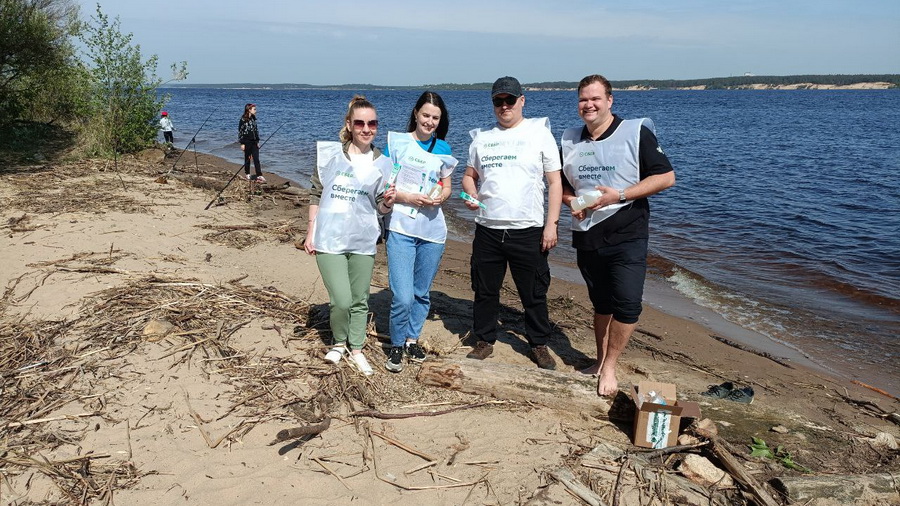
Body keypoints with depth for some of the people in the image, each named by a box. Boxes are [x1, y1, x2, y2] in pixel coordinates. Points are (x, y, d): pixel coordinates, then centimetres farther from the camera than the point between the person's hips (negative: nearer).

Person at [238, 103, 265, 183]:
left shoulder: (253, 119, 8)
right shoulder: (243, 120, -11)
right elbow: (240, 132, -10)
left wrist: (257, 141, 12)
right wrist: (242, 143, -13)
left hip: (254, 142, 5)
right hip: (247, 142, -5)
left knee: (256, 159, 1)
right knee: (247, 158, 7)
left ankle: (259, 175, -1)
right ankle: (247, 175, 19)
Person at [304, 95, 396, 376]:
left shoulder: (382, 165, 2)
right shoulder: (329, 154, -2)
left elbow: (382, 208, 6)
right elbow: (316, 195, 6)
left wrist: (388, 202, -18)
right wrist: (310, 233, 4)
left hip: (363, 242, 2)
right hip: (329, 240, -2)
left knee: (359, 301, 11)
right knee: (341, 300, -9)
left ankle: (356, 349, 30)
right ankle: (338, 343, 20)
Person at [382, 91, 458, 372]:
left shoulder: (443, 149, 9)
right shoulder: (397, 142, -1)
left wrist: (440, 197, -6)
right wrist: (409, 197, -17)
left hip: (432, 229, 4)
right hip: (401, 227, -4)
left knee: (422, 292, 13)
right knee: (402, 296, -11)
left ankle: (412, 338, 33)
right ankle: (396, 344, 12)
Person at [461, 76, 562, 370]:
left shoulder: (540, 133, 0)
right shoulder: (481, 137, 11)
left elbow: (555, 182, -1)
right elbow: (469, 176, 18)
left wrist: (552, 223, -9)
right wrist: (470, 194, -6)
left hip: (528, 230, -3)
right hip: (487, 229, 3)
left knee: (534, 295, 6)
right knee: (485, 291, 11)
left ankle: (539, 346, 22)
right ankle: (484, 342, 27)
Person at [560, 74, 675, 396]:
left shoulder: (636, 132, -6)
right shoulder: (570, 140, 9)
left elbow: (665, 177, -9)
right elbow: (561, 184, 17)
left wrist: (619, 195, -18)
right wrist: (571, 201, -6)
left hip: (627, 236, -4)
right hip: (586, 237, 4)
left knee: (627, 304, -11)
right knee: (601, 303, 15)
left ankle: (609, 367, 5)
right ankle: (601, 361, 28)